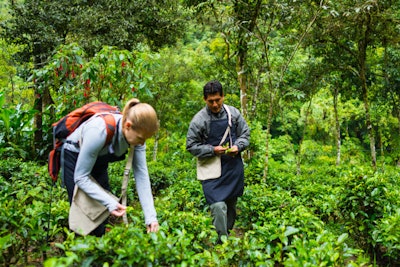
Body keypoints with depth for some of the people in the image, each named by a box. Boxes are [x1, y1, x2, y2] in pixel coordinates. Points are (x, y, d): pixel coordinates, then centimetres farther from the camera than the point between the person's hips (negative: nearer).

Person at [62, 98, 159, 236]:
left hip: (99, 161, 5)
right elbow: (80, 177, -32)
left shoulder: (136, 132, -23)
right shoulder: (99, 131, -40)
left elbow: (141, 175, -23)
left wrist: (151, 217, -29)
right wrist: (110, 202, -42)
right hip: (75, 159, -5)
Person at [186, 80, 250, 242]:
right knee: (218, 207, -14)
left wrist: (238, 146, -11)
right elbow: (191, 146, -5)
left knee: (231, 205, 16)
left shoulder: (234, 113, 0)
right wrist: (213, 150, -17)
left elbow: (245, 134, 10)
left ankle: (228, 234, 35)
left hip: (234, 168, 4)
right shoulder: (199, 120, -10)